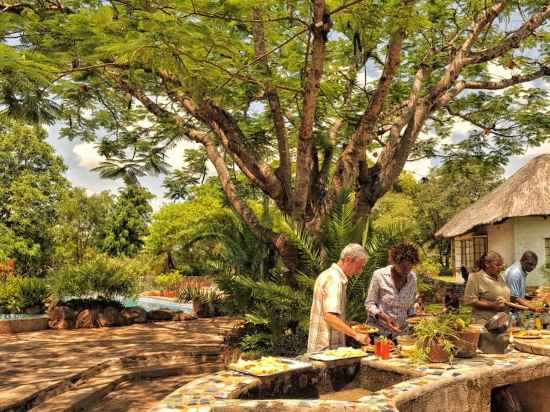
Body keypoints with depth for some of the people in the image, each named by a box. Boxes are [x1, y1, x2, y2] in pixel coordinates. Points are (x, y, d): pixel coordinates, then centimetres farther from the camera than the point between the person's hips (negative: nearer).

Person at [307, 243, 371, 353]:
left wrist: (346, 323, 20)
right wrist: (356, 335, -32)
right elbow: (330, 316, -30)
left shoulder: (327, 275, 14)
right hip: (327, 348, -10)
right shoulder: (335, 280, -19)